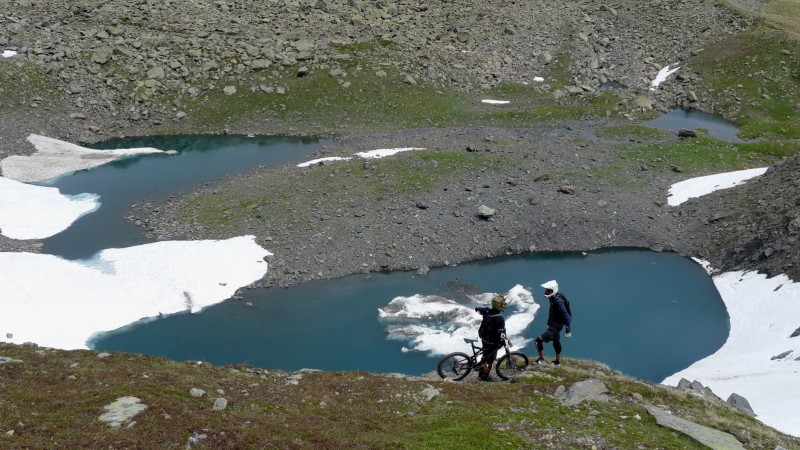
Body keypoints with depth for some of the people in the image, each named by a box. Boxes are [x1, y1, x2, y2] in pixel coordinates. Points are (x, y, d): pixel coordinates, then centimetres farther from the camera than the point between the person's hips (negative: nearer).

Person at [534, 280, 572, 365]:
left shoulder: (558, 300, -28)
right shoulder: (553, 298, 1)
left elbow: (566, 315, -28)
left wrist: (568, 330, -27)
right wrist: (548, 323, 24)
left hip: (556, 326, -10)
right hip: (553, 325, 10)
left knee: (539, 340, -11)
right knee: (556, 342, 24)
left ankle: (541, 359, 4)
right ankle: (558, 361, 40)